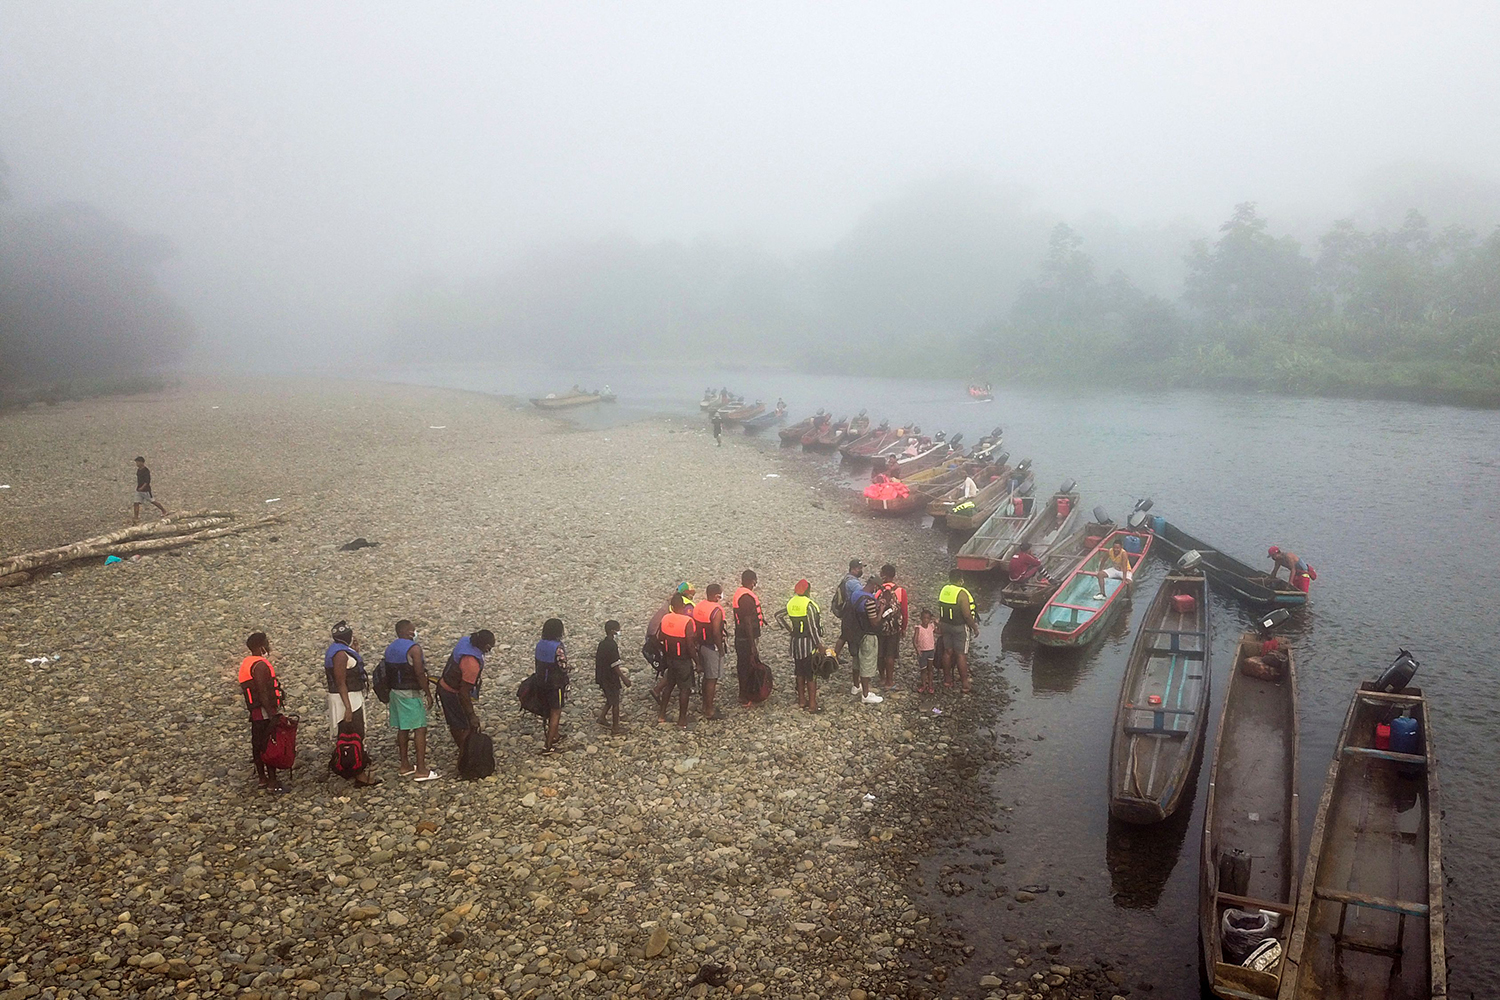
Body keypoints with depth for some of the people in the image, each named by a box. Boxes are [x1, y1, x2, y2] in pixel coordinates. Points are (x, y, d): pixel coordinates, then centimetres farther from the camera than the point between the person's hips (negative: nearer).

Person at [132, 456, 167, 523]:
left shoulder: (146, 471, -17)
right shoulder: (138, 470, 9)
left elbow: (147, 481, -23)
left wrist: (142, 487, -33)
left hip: (146, 490, -8)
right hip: (139, 490, 8)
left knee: (153, 501, 5)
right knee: (136, 503, 0)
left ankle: (164, 511, 24)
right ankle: (136, 518, 1)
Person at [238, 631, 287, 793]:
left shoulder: (247, 663, 13)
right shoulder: (260, 665, -19)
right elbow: (263, 693, -24)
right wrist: (272, 715, -24)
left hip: (255, 713, 10)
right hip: (265, 713, -10)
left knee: (258, 745, 16)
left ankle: (262, 778, 26)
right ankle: (272, 783, 1)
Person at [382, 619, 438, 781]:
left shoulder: (389, 649, 10)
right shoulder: (413, 648, -15)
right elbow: (419, 674, -20)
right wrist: (428, 694, -14)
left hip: (395, 692, 9)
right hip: (411, 693, -9)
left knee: (403, 729, 15)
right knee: (420, 729, -5)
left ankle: (405, 765, 23)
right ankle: (421, 770, -7)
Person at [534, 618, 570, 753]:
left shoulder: (540, 645, -3)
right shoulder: (558, 647, -24)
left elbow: (538, 663, 5)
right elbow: (563, 667, -20)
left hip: (542, 683, 7)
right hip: (556, 684, -7)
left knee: (550, 711, 23)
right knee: (556, 713, 5)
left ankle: (554, 736, 38)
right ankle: (547, 745, 5)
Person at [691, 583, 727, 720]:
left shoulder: (698, 606, 4)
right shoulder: (716, 610, -21)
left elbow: (694, 628, 8)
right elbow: (716, 633, -25)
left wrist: (698, 642, 15)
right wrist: (721, 648, -14)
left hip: (701, 645, 8)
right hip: (712, 647, -8)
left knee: (706, 676, 21)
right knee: (712, 679, 1)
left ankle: (705, 705, 32)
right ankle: (709, 711, 8)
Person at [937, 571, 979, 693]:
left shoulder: (943, 590, 1)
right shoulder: (962, 593, -21)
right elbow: (967, 615, -21)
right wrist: (975, 627, -8)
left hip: (946, 625, 7)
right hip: (959, 627, -7)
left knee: (948, 652, 16)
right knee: (961, 655, -1)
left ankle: (947, 680, 25)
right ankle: (965, 684, 5)